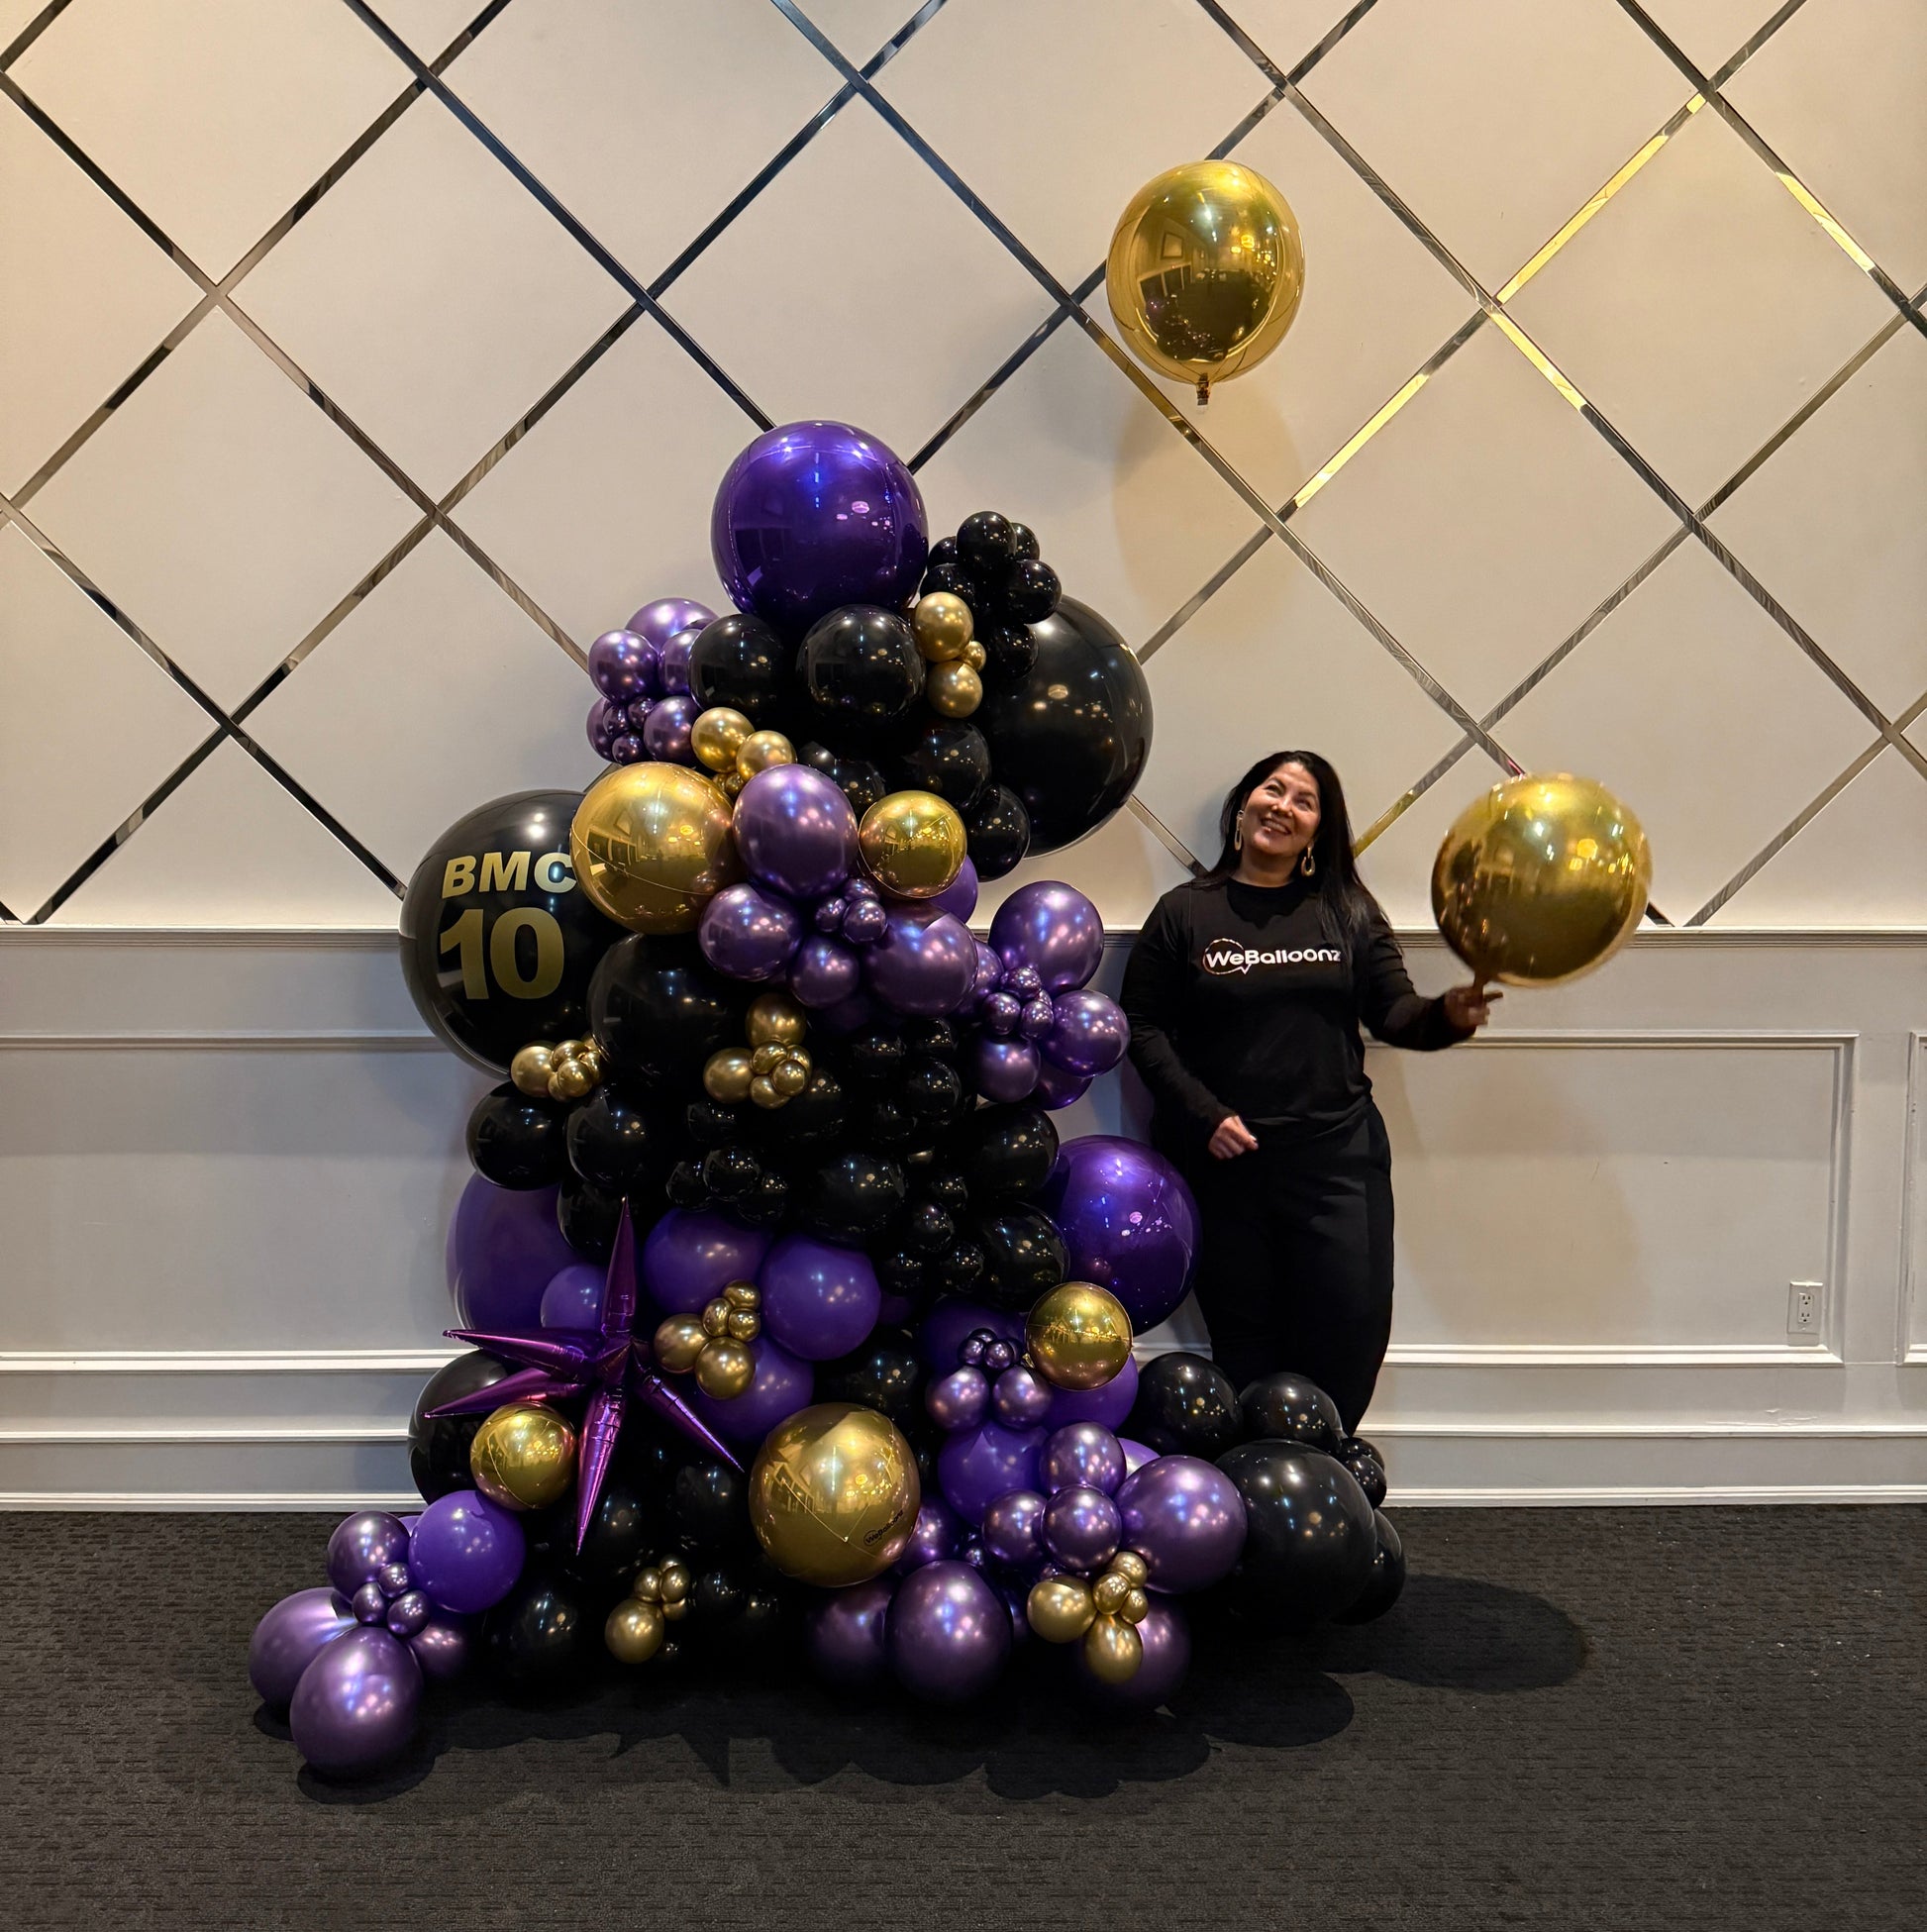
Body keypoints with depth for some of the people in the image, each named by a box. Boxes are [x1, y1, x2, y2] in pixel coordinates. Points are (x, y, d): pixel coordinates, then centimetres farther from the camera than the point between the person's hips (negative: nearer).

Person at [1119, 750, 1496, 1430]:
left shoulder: (1348, 911, 10)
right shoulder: (1183, 912, 4)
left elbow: (1394, 1012, 4)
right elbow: (1142, 1026, 0)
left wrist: (1446, 1015, -19)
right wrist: (1202, 1113, -11)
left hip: (1335, 1154, 2)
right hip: (1223, 1158, -1)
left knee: (1352, 1332, -2)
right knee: (1243, 1343, 6)